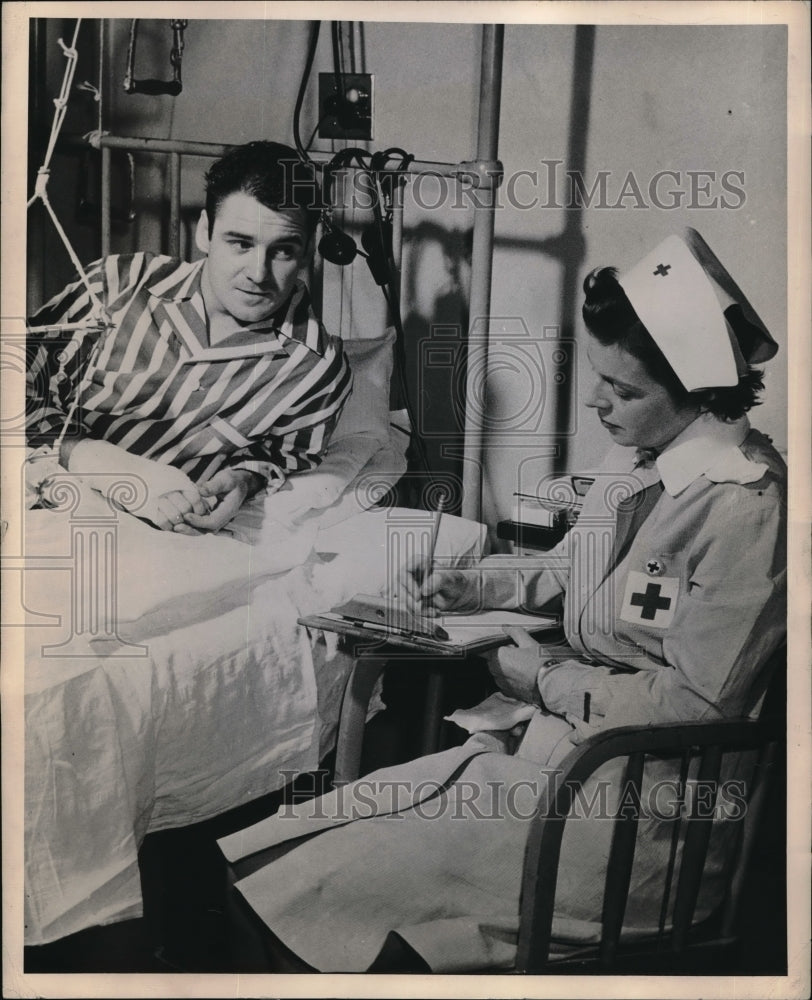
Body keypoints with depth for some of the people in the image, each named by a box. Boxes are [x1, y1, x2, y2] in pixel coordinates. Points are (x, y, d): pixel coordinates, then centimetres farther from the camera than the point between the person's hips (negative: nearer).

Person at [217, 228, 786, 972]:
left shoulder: (744, 505, -20)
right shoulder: (639, 458, 7)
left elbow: (699, 702, -19)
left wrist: (548, 679, -12)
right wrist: (468, 588, 7)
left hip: (642, 803, -8)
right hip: (556, 740, 8)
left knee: (334, 881, -16)